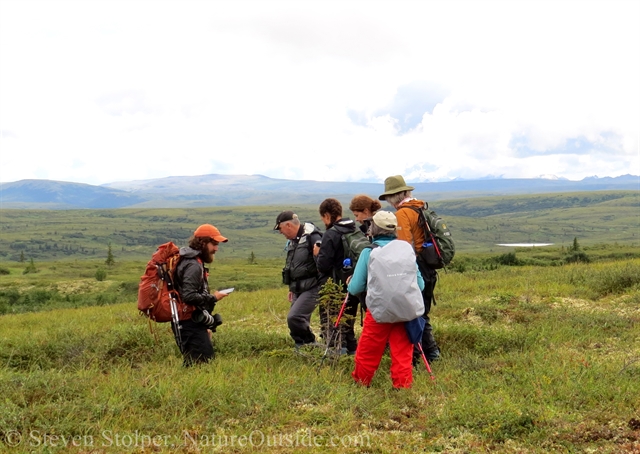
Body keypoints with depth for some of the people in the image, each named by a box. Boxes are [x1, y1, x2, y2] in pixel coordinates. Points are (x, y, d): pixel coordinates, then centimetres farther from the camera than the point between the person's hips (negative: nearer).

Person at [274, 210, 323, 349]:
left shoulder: (312, 237, -16)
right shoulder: (292, 241, 15)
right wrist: (292, 288, 27)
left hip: (312, 288, -9)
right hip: (298, 289, 9)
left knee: (294, 317, -19)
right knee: (301, 322, 10)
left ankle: (309, 345, -2)